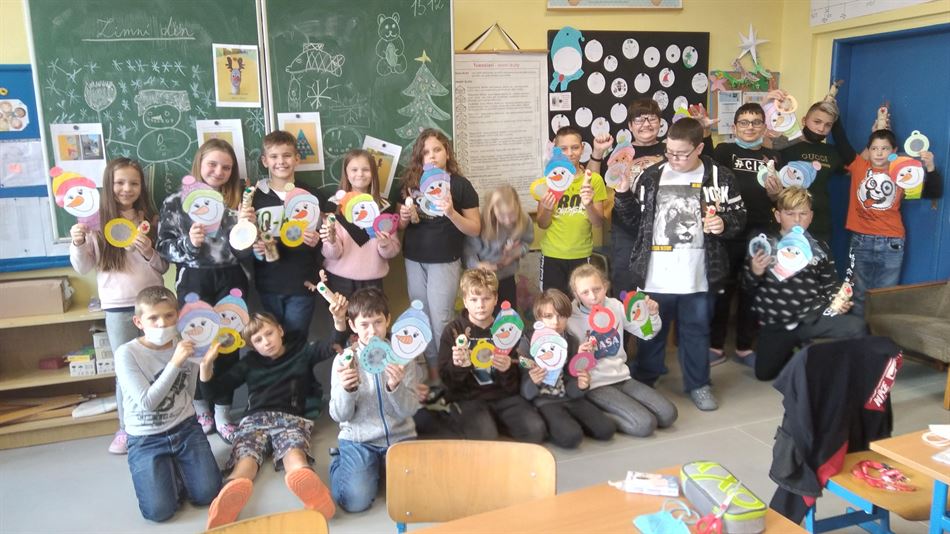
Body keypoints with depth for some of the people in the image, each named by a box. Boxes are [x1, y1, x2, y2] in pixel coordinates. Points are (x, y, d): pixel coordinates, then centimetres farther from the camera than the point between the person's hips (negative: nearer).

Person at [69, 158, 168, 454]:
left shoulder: (150, 219, 4)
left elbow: (164, 266, 4)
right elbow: (83, 267, 3)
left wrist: (149, 253, -15)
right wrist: (78, 243, -14)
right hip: (118, 308, -1)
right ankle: (126, 428, 21)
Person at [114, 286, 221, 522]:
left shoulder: (186, 348, -1)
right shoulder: (127, 354, -13)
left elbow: (189, 395, 5)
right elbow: (147, 402, -19)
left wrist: (206, 362, -6)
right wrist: (175, 363, -26)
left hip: (185, 429, 3)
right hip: (146, 439, -2)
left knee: (207, 494, -13)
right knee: (159, 510, -18)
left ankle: (177, 466, 18)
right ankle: (169, 469, 14)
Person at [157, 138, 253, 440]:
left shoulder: (237, 201, 6)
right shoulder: (176, 202, 0)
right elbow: (165, 248, -2)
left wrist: (247, 225, -13)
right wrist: (188, 242, -19)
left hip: (230, 280, 2)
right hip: (193, 281, -1)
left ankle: (223, 414, 19)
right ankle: (201, 410, 26)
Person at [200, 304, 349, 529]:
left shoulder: (302, 351, 18)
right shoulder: (249, 362, 25)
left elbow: (334, 347, 2)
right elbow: (215, 388, 24)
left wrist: (339, 319, -18)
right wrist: (207, 363, 4)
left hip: (292, 418, -2)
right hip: (255, 418, 2)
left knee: (293, 451, -38)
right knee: (246, 455, -34)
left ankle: (308, 487, -72)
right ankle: (231, 495, -67)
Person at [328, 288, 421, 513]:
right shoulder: (344, 360, -4)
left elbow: (409, 410, -8)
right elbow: (339, 415, -5)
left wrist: (396, 387, -28)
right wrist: (346, 390, -26)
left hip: (399, 436, 1)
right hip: (358, 440, -1)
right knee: (356, 501, -18)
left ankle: (385, 465, 14)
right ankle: (339, 461, 14)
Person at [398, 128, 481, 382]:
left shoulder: (461, 185, -6)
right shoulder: (410, 182, 5)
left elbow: (475, 229, -7)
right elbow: (401, 224, 14)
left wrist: (451, 212, -24)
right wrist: (404, 217, -9)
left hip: (445, 262, -4)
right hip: (413, 260, 4)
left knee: (440, 320, -1)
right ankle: (431, 365, 26)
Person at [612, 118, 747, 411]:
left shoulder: (719, 177, -1)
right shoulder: (651, 176, 2)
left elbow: (739, 215, 7)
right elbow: (634, 219, 6)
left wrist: (724, 223, -14)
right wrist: (623, 193, -7)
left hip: (698, 275, 0)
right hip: (656, 275, 1)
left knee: (696, 330, 14)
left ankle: (698, 384, 32)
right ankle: (643, 381, 31)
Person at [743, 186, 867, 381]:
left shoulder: (819, 248, 7)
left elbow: (830, 285, 15)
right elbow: (747, 286, 2)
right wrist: (755, 273, -20)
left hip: (814, 317, 0)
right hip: (776, 324, 0)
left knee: (857, 327, -23)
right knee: (765, 372, -3)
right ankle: (791, 349, 30)